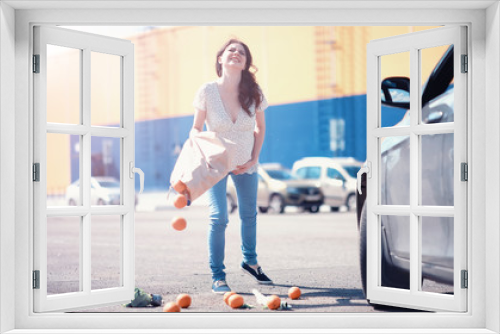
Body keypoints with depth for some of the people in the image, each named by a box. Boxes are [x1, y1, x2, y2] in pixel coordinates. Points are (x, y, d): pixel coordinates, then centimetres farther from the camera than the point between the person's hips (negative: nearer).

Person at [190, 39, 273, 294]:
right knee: (218, 217, -15)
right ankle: (217, 277, -2)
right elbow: (196, 129, -9)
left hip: (245, 164, 3)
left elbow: (260, 127, 1)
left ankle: (250, 261, 42)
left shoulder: (253, 93, -14)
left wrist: (254, 159, -6)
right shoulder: (208, 91, -19)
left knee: (249, 214, 17)